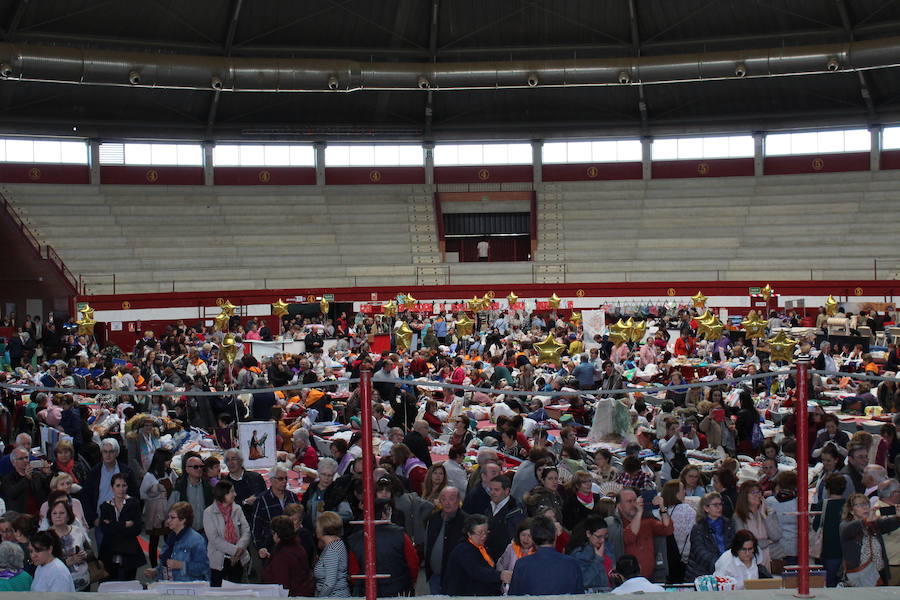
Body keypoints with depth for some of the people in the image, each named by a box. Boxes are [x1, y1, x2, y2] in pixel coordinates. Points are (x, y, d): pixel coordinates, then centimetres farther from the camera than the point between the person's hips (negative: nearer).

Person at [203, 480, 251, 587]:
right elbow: (214, 539, -14)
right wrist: (234, 550, -19)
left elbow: (246, 531, 1)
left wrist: (240, 548, -17)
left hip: (238, 560, 4)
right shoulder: (209, 513, -7)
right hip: (219, 561, -4)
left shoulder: (237, 509, 5)